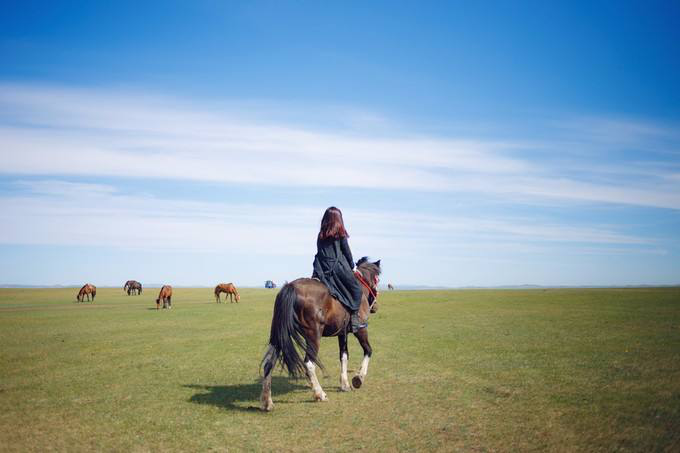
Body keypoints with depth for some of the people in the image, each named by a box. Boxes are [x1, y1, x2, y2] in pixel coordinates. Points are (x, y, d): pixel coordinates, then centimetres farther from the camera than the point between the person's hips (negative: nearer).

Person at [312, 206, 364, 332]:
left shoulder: (320, 235, 12)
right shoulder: (340, 232, 0)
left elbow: (319, 253, 12)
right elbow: (346, 251, 2)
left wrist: (318, 271, 16)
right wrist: (351, 265, 16)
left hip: (322, 270, 5)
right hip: (339, 267, -4)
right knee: (356, 289, 6)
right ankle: (354, 318, -4)